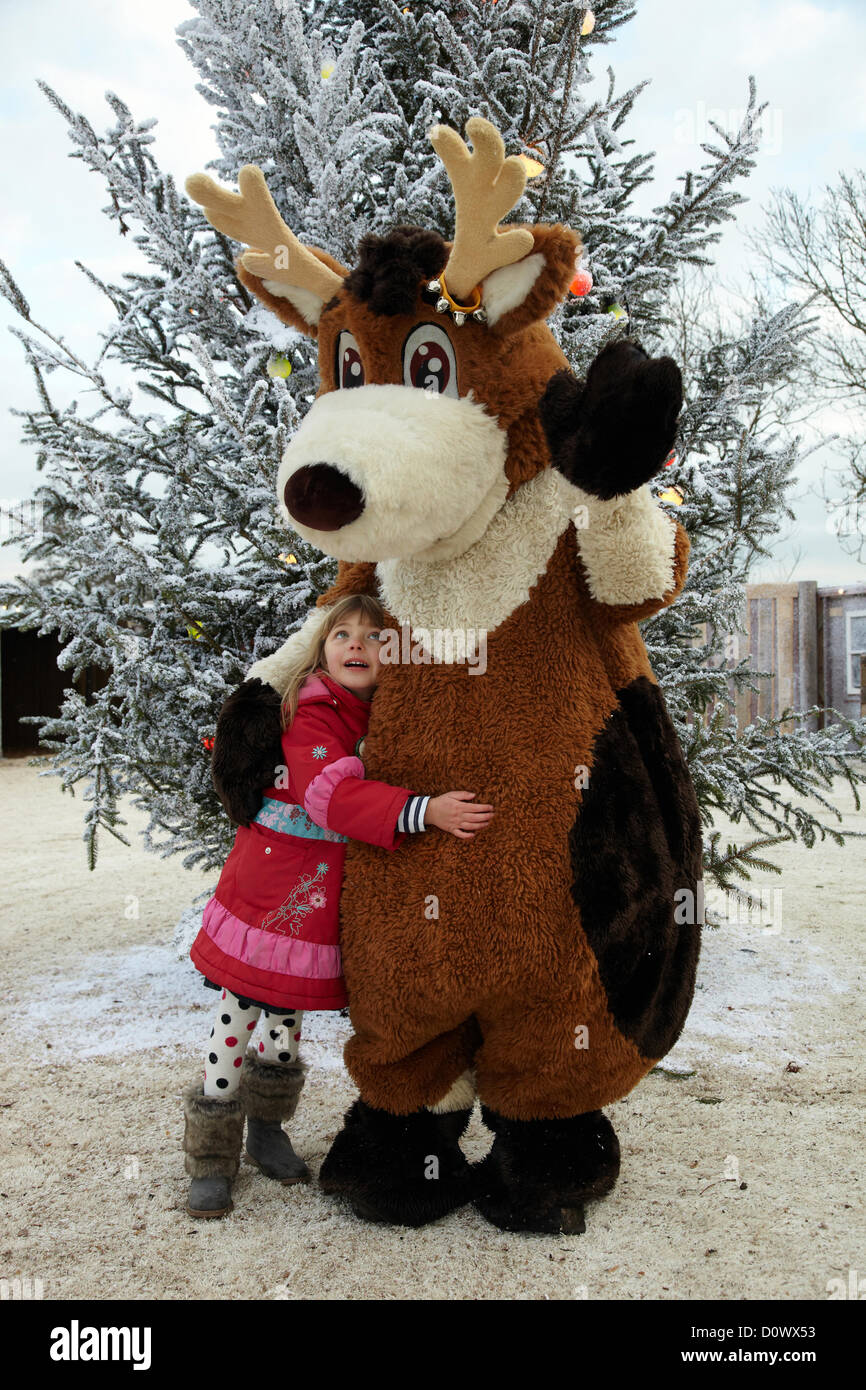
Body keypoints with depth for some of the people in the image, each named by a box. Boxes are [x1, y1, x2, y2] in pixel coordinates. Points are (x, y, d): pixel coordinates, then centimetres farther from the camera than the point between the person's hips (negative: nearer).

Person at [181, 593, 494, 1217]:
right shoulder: (312, 715, -17)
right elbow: (333, 793, -33)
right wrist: (422, 811, -42)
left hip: (325, 901, 6)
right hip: (268, 886, -6)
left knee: (288, 1008, 20)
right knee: (241, 1007, 3)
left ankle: (267, 1127, 40)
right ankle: (212, 1156, 20)